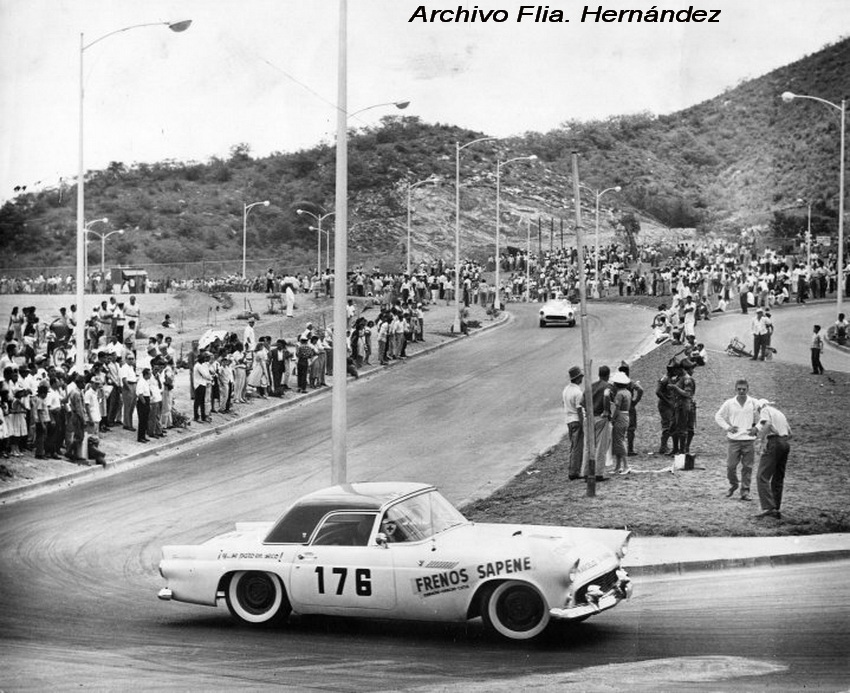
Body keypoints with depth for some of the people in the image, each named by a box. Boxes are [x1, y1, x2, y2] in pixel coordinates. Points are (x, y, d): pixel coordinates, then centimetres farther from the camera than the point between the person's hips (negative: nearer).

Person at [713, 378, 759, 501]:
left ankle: (745, 491, 10)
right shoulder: (729, 403, 2)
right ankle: (733, 485, 24)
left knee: (747, 467, 1)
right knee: (731, 465, -2)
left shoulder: (754, 403, 1)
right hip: (733, 440, 0)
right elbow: (718, 416, 10)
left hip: (749, 440, 0)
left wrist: (756, 428, -6)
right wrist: (727, 427, -4)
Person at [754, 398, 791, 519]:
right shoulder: (780, 413, 27)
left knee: (762, 477, -12)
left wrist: (762, 439, -12)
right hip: (785, 444, 8)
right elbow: (789, 433, 25)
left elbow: (767, 424, -18)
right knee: (778, 479, 13)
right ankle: (775, 510, 12)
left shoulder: (765, 410, 4)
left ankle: (768, 507, -25)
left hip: (773, 442, -8)